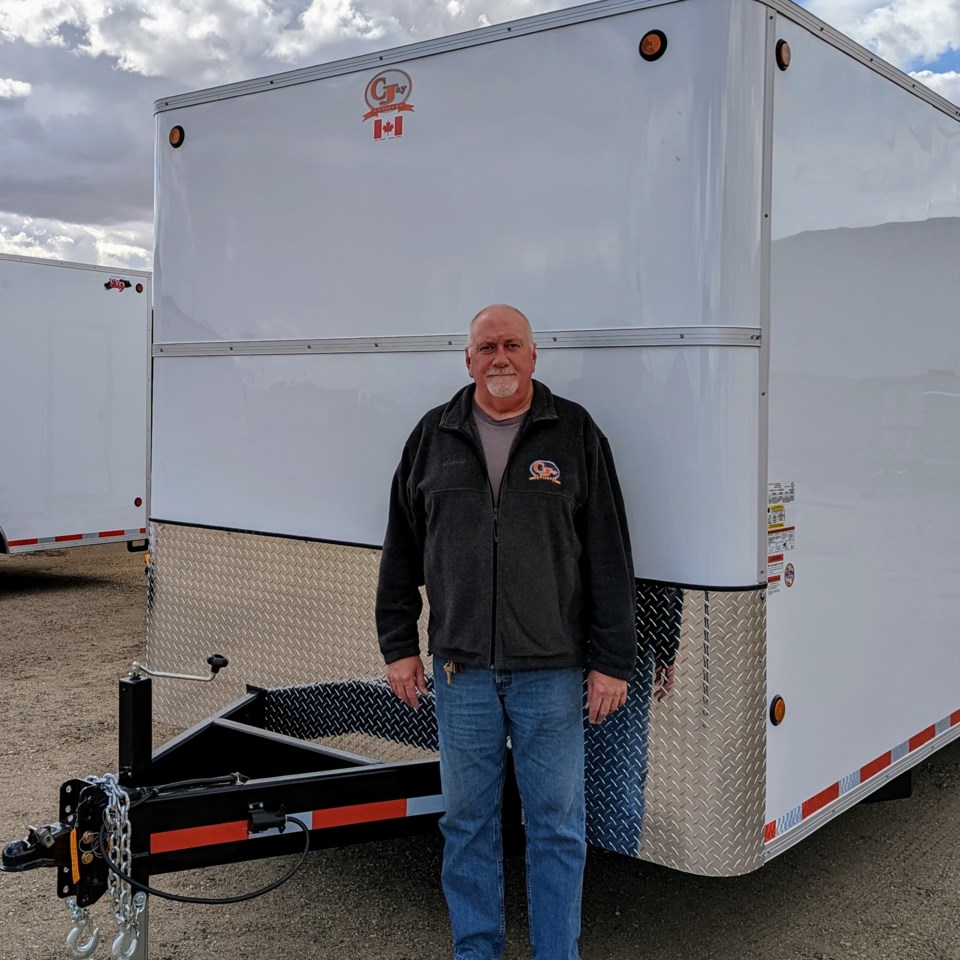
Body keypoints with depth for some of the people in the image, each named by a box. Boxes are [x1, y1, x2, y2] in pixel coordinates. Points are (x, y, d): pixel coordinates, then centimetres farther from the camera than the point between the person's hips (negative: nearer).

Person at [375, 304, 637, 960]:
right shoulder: (434, 437, 7)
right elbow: (402, 550, 13)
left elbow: (609, 557, -1)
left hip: (552, 671, -2)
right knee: (467, 822, 12)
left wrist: (612, 661, -4)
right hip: (460, 669, 2)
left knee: (557, 825, 6)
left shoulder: (575, 433, 0)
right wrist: (399, 646, 10)